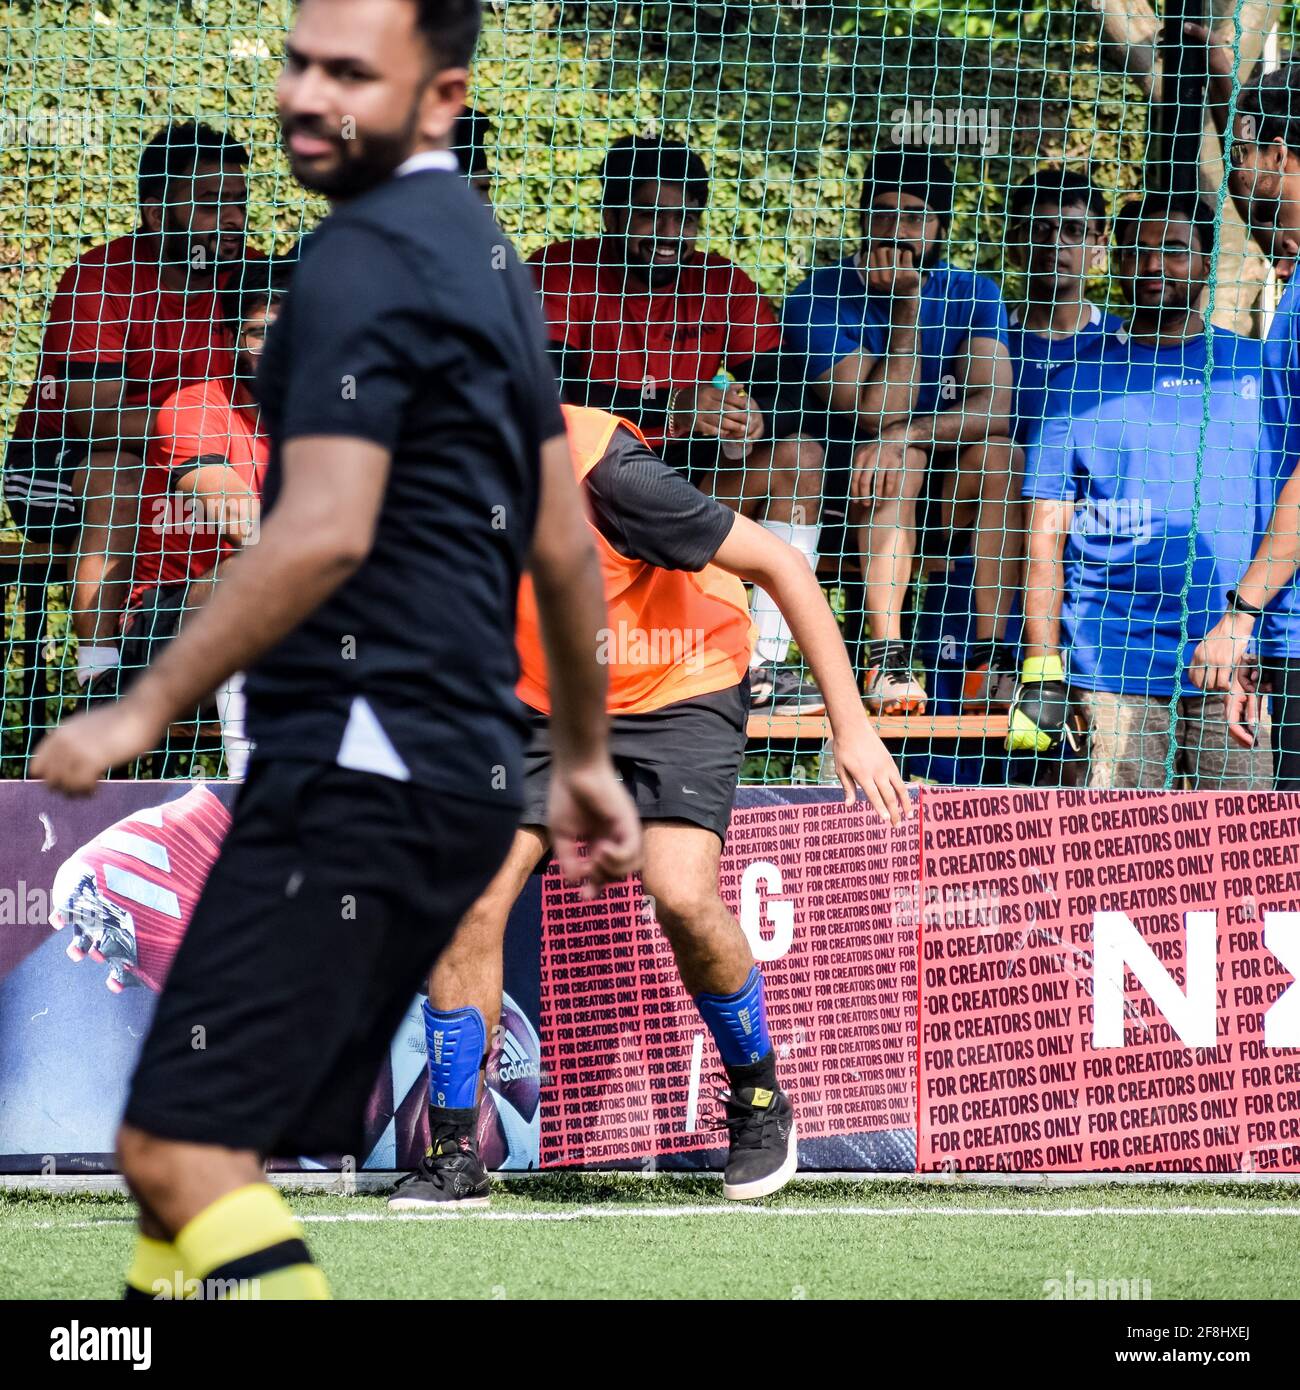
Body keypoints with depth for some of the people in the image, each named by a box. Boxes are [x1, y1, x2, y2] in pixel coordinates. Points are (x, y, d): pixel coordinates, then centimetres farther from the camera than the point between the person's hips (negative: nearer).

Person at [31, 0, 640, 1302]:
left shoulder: (363, 260, -11)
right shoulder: (482, 255, 19)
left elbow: (325, 533, -22)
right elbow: (563, 543, 24)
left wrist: (145, 708, -17)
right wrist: (584, 756, 32)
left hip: (359, 775, -10)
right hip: (461, 773, 10)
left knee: (179, 1148, -14)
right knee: (260, 1165, 10)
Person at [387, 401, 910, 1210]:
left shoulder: (608, 474, -32)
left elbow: (780, 565, -23)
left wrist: (851, 724, -23)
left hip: (680, 692, -5)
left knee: (682, 894, -25)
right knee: (471, 897, -12)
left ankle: (760, 1100, 2)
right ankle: (454, 1159, -2)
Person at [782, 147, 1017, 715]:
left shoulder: (972, 297, -1)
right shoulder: (818, 300, -10)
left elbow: (994, 409, -17)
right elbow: (875, 417, -20)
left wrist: (903, 432, -32)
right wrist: (906, 308, -23)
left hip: (946, 498, 3)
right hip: (839, 492, -3)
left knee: (996, 451, -26)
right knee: (903, 460, -32)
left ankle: (989, 657, -29)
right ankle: (886, 660, -41)